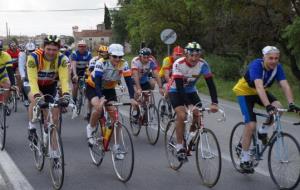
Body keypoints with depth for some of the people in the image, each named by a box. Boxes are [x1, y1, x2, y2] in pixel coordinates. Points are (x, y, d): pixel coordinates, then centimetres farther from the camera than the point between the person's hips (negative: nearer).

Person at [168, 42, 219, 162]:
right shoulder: (179, 64, -30)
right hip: (176, 90, -4)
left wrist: (214, 103, -34)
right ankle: (179, 147, -13)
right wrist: (189, 105, -44)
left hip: (190, 90, 4)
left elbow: (211, 84, -22)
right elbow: (179, 87, -35)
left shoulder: (203, 64, -21)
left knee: (197, 114, -12)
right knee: (182, 115, -24)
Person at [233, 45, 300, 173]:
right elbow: (259, 87, -45)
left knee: (278, 107, -23)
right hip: (245, 92, -5)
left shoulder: (277, 67, -17)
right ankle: (244, 160, -4)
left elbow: (285, 86, -26)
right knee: (251, 125, -16)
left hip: (261, 92, 5)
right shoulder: (256, 65, -33)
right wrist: (268, 106, -56)